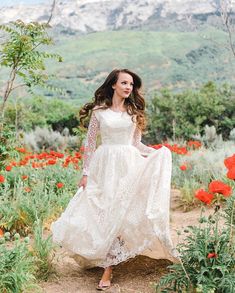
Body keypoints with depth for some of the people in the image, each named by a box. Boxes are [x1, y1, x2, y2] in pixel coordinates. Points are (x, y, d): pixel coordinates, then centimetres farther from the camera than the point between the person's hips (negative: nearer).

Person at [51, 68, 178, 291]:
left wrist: (158, 153, -4)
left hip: (129, 166, 1)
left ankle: (108, 268, 4)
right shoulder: (99, 110, 3)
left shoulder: (134, 112, 9)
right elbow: (90, 143, 4)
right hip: (104, 166, -1)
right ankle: (108, 263, 16)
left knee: (119, 215, -3)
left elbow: (137, 143, 12)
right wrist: (85, 173, 0)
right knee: (104, 213, 0)